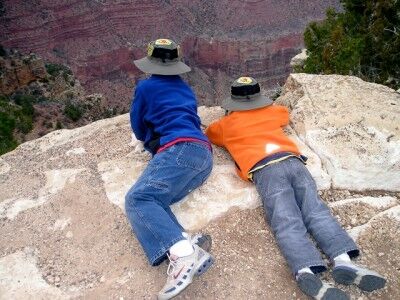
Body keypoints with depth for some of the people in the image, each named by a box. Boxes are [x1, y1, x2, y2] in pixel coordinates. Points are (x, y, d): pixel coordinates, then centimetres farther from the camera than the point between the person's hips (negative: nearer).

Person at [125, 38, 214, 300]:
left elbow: (139, 130, 21)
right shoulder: (186, 89, 30)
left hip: (180, 149, -8)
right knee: (152, 200, -4)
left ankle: (182, 252, -45)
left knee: (138, 198, -20)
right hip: (203, 154, 8)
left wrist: (152, 137, 41)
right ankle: (190, 248, -32)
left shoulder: (145, 87, 12)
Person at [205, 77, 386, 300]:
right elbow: (284, 113, 56)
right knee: (316, 211, -7)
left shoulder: (227, 124, 25)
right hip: (293, 162, 3)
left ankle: (306, 273, -40)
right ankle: (343, 260, -28)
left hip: (265, 170, -3)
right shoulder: (271, 112, 32)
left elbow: (209, 134, 46)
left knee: (287, 223, -18)